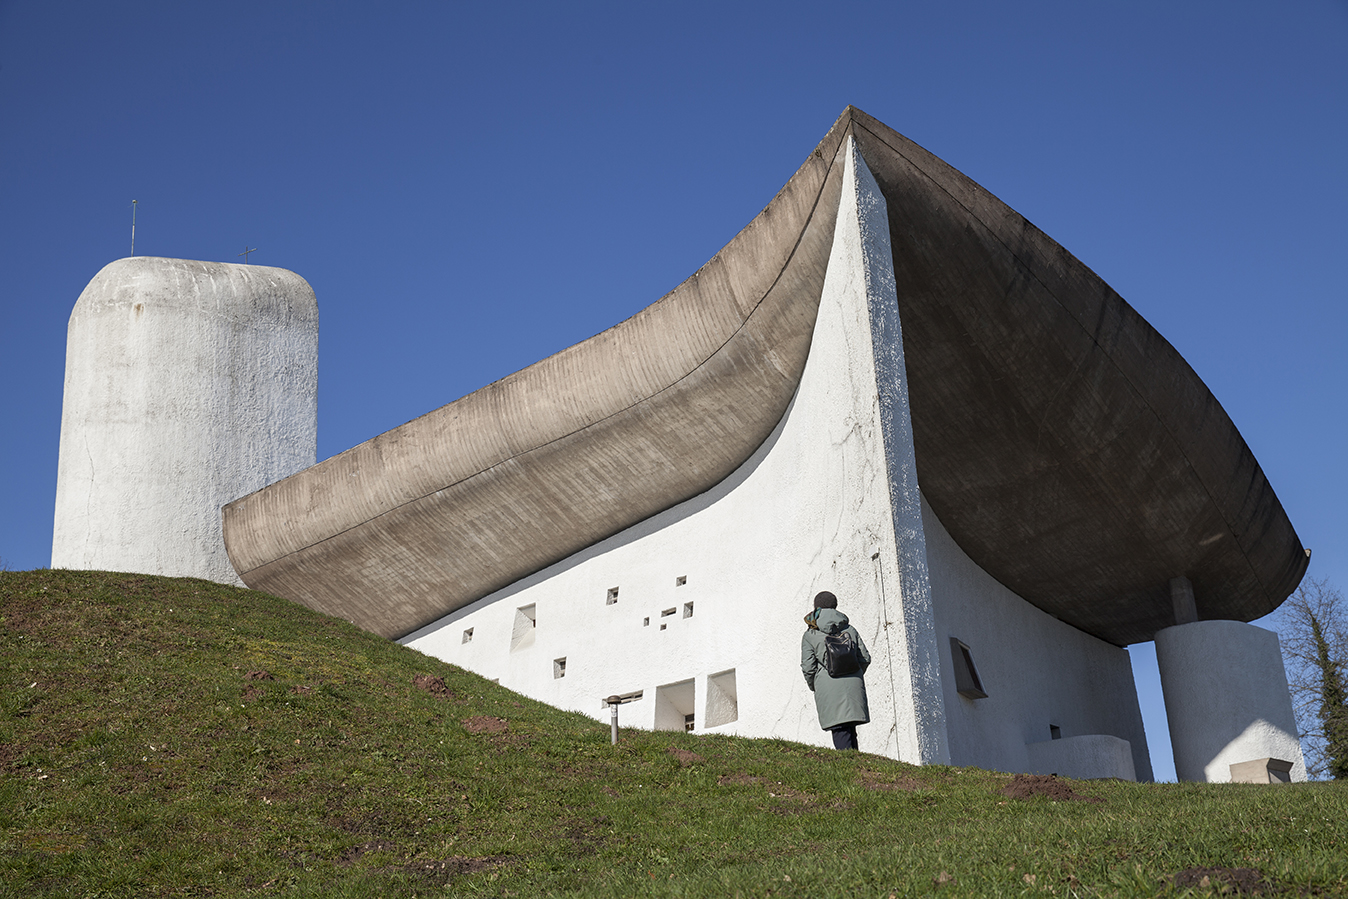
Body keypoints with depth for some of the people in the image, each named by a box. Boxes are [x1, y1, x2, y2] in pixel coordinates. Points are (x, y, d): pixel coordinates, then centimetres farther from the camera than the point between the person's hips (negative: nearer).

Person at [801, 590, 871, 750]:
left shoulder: (810, 636, 0)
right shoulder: (849, 630, 11)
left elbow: (808, 667, -4)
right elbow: (865, 658, 11)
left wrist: (812, 686, 14)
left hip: (828, 689, -4)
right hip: (853, 686, 4)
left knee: (840, 730, -6)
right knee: (850, 728, 12)